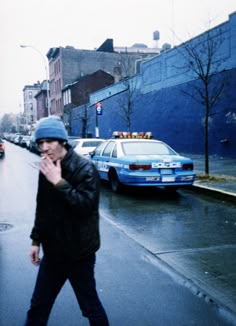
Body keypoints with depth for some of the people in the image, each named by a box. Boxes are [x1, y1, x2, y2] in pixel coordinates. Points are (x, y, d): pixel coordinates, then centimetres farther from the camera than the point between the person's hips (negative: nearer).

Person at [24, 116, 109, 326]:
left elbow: (86, 205, -26)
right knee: (38, 307, 16)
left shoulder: (85, 168, -16)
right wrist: (36, 239, 13)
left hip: (79, 253, -6)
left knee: (90, 306, 9)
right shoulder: (47, 168, 4)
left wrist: (59, 182, -27)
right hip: (53, 251, 6)